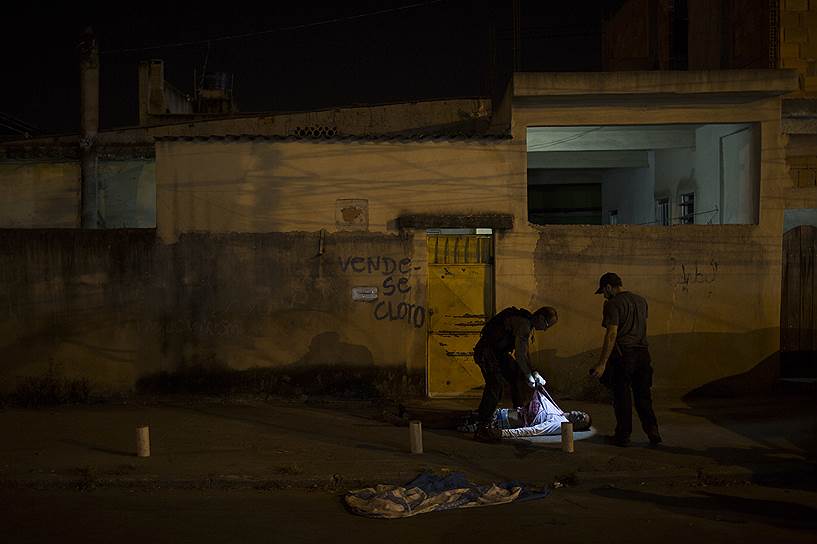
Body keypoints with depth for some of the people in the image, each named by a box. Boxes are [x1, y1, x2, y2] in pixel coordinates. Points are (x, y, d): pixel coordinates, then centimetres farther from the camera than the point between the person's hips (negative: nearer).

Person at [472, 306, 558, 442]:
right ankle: (482, 428, -22)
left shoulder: (528, 324, 12)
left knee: (516, 374, 15)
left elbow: (524, 353, 20)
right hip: (486, 351, -11)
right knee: (495, 384, -19)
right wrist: (529, 376, -13)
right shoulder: (523, 324, -21)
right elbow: (519, 355, -24)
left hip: (498, 351, 11)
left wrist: (534, 373, 12)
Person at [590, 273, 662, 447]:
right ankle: (652, 432, 8)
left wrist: (602, 363, -19)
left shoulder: (613, 304, -11)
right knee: (643, 395, 13)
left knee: (622, 397, 3)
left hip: (622, 355, -6)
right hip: (642, 353, 7)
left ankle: (623, 435, 10)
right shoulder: (641, 301, 12)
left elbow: (612, 334, -18)